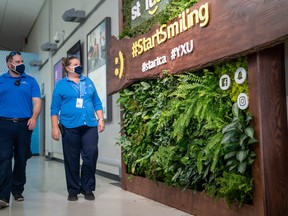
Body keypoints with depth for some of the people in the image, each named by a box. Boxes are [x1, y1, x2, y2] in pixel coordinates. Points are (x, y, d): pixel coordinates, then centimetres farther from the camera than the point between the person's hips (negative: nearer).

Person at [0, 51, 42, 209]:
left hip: (24, 124, 1)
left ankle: (17, 191, 21)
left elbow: (37, 101, 5)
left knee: (21, 159, 8)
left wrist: (34, 117, -12)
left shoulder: (30, 81, 12)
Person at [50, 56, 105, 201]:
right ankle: (73, 190, 18)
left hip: (90, 126, 2)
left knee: (91, 155, -6)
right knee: (71, 159, 4)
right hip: (70, 127, -2)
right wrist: (55, 127, -5)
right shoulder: (61, 85, 5)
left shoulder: (88, 82, 14)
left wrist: (101, 119, 6)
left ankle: (87, 188, 10)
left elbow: (97, 102, 15)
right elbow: (55, 108, 2)